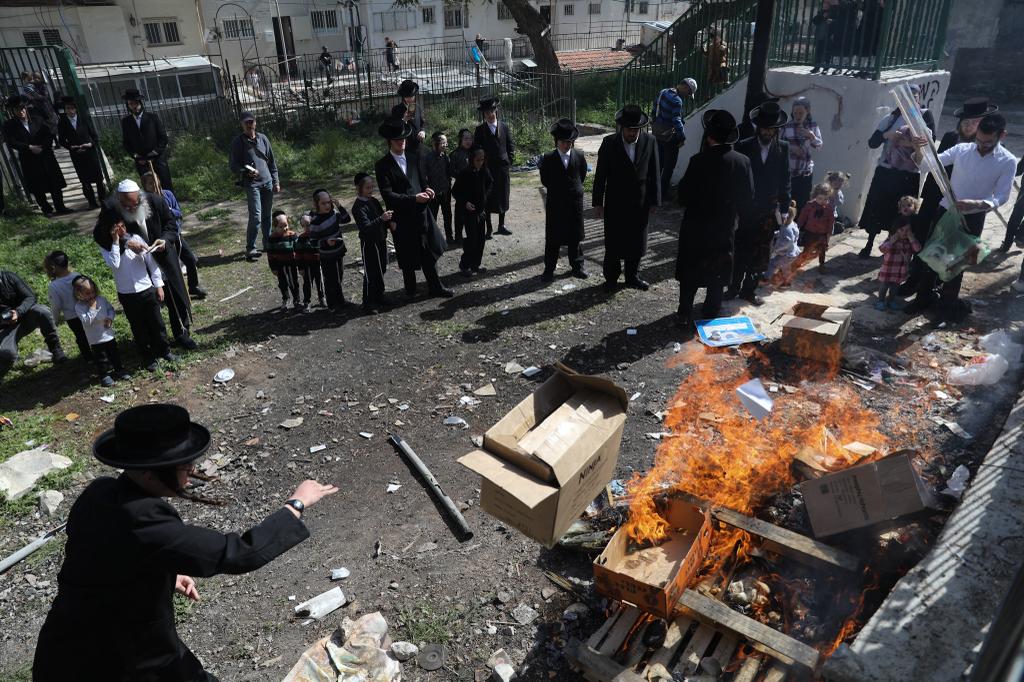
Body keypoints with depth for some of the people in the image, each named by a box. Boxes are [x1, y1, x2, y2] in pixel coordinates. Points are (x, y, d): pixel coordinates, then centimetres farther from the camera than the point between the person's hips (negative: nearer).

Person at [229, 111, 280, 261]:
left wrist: (276, 181, 10)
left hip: (267, 182, 5)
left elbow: (272, 161, 14)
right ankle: (250, 248, -3)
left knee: (268, 215, 11)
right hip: (252, 184, -5)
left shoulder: (263, 138, 9)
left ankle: (268, 243, 23)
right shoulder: (238, 142, -3)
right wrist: (246, 172, -21)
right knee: (256, 217, -11)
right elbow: (233, 165, -3)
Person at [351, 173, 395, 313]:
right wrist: (381, 219, -41)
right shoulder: (358, 207, -18)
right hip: (369, 243, -8)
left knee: (381, 270, 18)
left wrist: (390, 223, -3)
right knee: (370, 274, -2)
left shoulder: (374, 201, 8)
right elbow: (366, 226, -28)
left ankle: (379, 296, 34)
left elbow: (382, 216, 20)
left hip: (380, 240, 8)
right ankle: (368, 303, 8)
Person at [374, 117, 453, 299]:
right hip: (402, 219, -4)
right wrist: (414, 198, -23)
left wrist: (427, 191, -11)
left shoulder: (414, 160, 9)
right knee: (407, 257, 8)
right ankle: (410, 290, 27)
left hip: (421, 214, 4)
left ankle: (435, 287, 21)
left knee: (429, 253, 9)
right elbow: (388, 195, -14)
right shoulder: (382, 165, -7)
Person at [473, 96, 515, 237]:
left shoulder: (504, 126, 7)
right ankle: (488, 229, 5)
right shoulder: (480, 129, 0)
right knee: (488, 199, -1)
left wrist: (509, 160, 2)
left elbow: (511, 144, 11)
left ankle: (501, 225, 23)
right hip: (487, 169, -3)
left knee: (503, 196, 10)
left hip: (503, 167, 3)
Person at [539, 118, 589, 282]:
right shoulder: (548, 158, -6)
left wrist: (575, 188, 7)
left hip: (575, 202, 2)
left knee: (575, 237, 12)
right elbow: (545, 180, 1)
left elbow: (582, 175, 11)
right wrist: (556, 190, 5)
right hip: (555, 203, -2)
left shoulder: (579, 156, -1)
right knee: (552, 238, 4)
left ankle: (577, 267, 24)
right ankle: (549, 270, 12)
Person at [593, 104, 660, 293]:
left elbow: (654, 174, 1)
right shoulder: (609, 143, -9)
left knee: (637, 243, 13)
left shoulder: (649, 141, -5)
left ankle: (632, 277, 30)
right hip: (615, 205, -2)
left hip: (640, 204, 2)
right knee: (613, 244, 8)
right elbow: (600, 175, -5)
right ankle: (611, 279, 24)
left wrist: (654, 201, 0)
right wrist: (598, 202, -5)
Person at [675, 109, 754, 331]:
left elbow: (684, 194, -14)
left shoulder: (699, 161, -20)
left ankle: (685, 316, 14)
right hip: (726, 229, 3)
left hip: (696, 227, -3)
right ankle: (710, 316, 25)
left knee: (690, 273, 11)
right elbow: (748, 196, 1)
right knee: (718, 275, 16)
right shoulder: (743, 162, -7)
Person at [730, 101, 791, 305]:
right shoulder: (744, 147, -4)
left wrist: (783, 207, -1)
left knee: (760, 256, 9)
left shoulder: (783, 148, 3)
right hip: (746, 210, -2)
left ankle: (749, 290, 21)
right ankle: (734, 287, 18)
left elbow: (785, 180, 5)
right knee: (740, 252, 4)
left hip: (768, 213, 2)